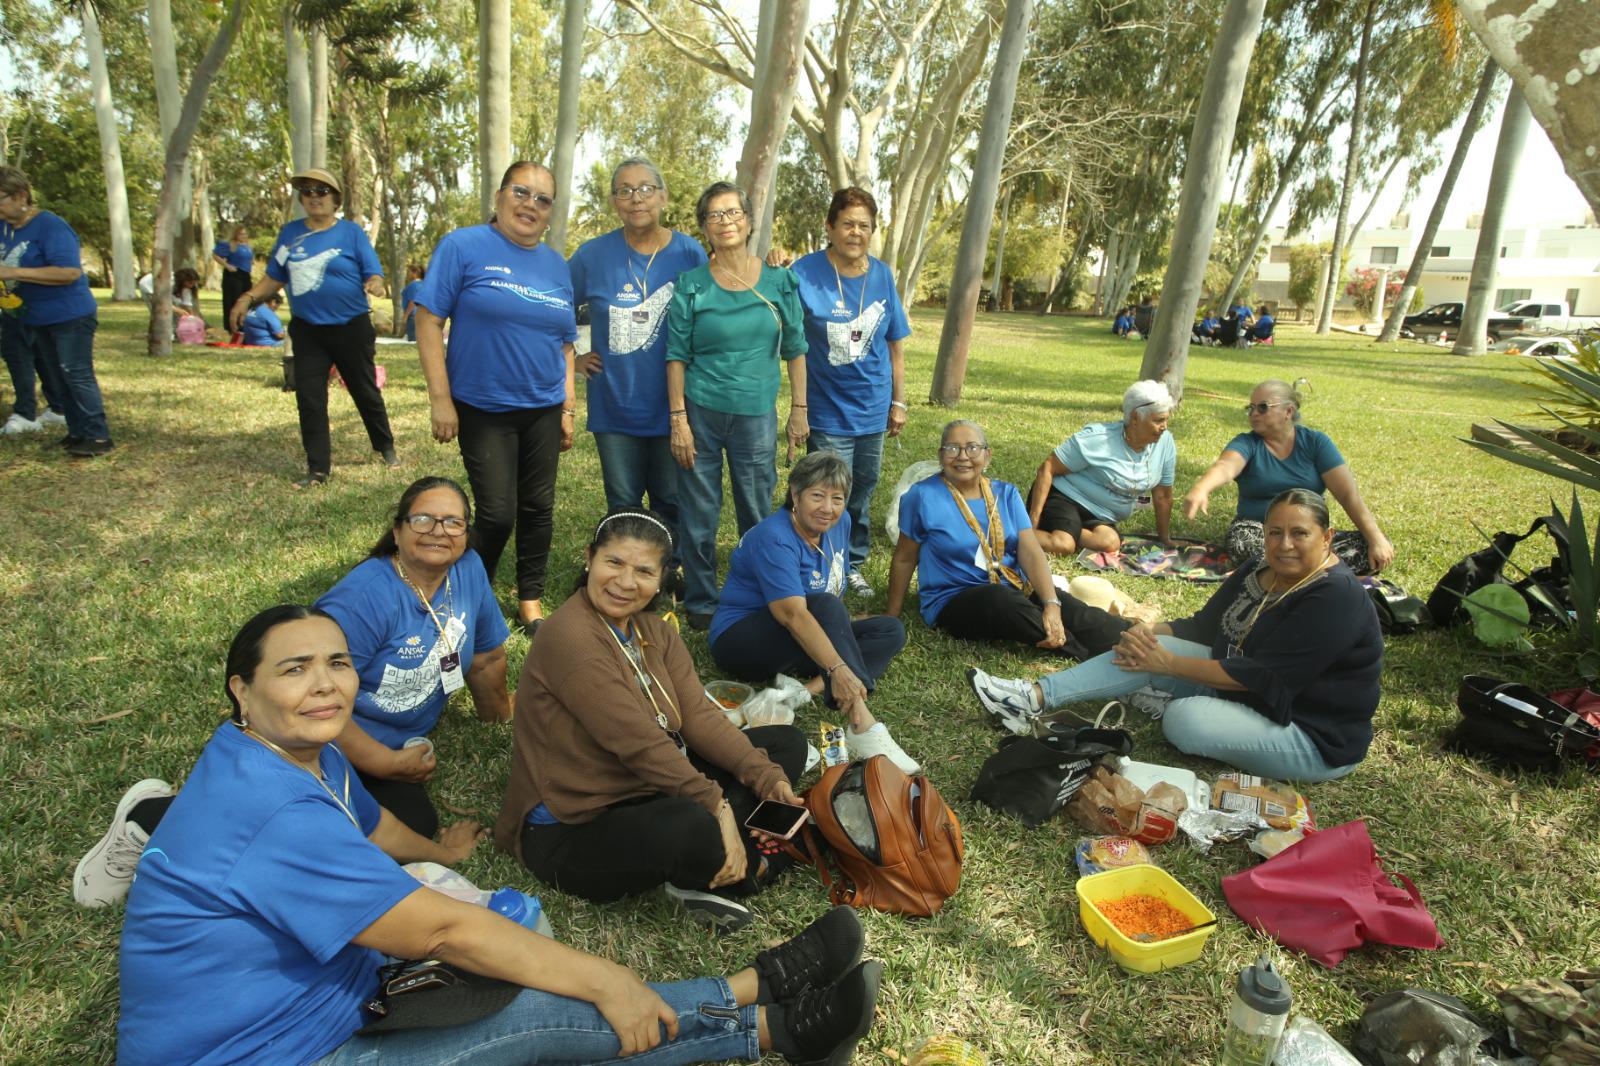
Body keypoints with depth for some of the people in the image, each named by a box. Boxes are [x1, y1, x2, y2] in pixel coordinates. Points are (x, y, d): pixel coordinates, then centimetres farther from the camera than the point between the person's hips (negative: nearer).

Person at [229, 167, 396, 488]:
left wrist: (374, 284, -31)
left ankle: (386, 447, 31)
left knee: (366, 392, 9)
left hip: (351, 328, -3)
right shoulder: (290, 232, 7)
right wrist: (247, 299, -1)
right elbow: (274, 277, 12)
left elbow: (374, 275, -8)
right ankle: (317, 469, 8)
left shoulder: (351, 232, -3)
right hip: (307, 331, 3)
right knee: (309, 399, 0)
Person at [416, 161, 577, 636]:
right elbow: (428, 320, -9)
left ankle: (530, 600, 26)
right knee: (497, 513, -3)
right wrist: (441, 400, -14)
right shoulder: (464, 246, -7)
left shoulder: (557, 265, 8)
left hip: (542, 409, 5)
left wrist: (568, 407, 9)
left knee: (538, 507, 9)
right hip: (482, 409, -4)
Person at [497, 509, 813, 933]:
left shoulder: (655, 631, 6)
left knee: (786, 742, 7)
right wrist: (716, 802, -27)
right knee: (693, 826, -41)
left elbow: (700, 716, -4)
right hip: (573, 832, -10)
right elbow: (637, 743, -27)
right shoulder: (569, 636, -22)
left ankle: (702, 878, -9)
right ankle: (747, 866, -4)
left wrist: (767, 776, -16)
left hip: (653, 790, 10)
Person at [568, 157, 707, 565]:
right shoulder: (593, 254, -2)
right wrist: (572, 357, 4)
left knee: (671, 502, 9)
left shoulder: (689, 253, -2)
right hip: (615, 405, 1)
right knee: (623, 506, 11)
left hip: (671, 404, -1)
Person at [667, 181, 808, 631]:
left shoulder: (779, 281, 3)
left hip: (756, 415, 1)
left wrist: (799, 409, 2)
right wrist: (678, 419, -7)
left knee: (757, 515, 9)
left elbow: (794, 349, 7)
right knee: (699, 517, 5)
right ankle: (701, 603, 21)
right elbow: (677, 356, -1)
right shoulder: (691, 285, -1)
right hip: (701, 412, -1)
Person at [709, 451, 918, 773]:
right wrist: (838, 668, -44)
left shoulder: (839, 522, 0)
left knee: (891, 631, -4)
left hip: (797, 641, 9)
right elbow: (793, 614, -36)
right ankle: (863, 726, -42)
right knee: (826, 605, -33)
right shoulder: (774, 538, -25)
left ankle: (809, 689, -26)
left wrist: (843, 627, -3)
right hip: (740, 641, -8)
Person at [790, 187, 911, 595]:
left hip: (872, 409, 4)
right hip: (827, 410, -4)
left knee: (862, 494, 15)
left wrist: (898, 402, 8)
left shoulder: (882, 275, 1)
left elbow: (895, 345, 8)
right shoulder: (805, 272, -10)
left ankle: (854, 565, 32)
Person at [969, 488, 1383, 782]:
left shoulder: (1338, 599, -23)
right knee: (1148, 649, -10)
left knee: (1186, 719, -32)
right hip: (1243, 692, 8)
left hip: (1317, 740, -8)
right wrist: (1149, 633, -12)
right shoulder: (1257, 573, 4)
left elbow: (1260, 677, -27)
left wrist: (1169, 663, -22)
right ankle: (1035, 698, -14)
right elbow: (1202, 626, 9)